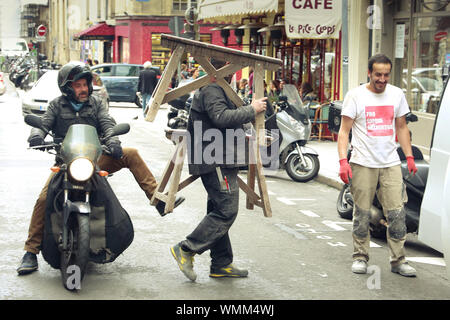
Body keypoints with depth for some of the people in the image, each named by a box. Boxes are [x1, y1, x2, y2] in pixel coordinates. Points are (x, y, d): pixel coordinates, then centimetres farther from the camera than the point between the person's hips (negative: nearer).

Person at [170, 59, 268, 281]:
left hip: (218, 162, 12)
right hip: (216, 162, -12)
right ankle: (186, 250, -9)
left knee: (218, 211, 12)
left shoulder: (214, 90, 24)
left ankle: (221, 264, 16)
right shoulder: (211, 91, -12)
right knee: (226, 210, -12)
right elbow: (222, 117, -27)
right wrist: (252, 110, -18)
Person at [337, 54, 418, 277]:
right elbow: (344, 131, -2)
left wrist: (409, 157, 11)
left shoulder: (397, 95, 10)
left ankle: (398, 260, 7)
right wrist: (343, 161, -13)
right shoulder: (356, 95, -1)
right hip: (363, 164, -3)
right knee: (362, 213, 2)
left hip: (391, 163, 3)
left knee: (397, 213, -1)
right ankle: (360, 257, 14)